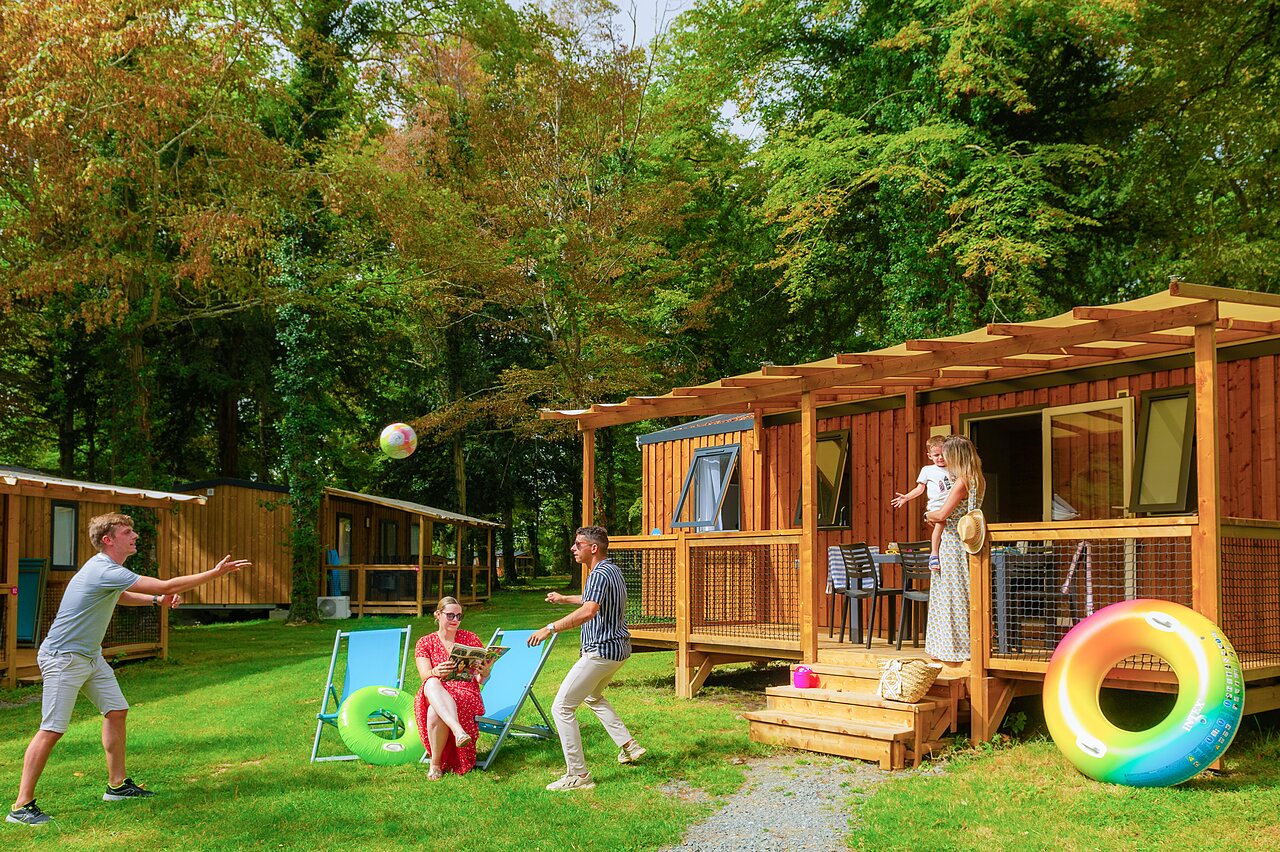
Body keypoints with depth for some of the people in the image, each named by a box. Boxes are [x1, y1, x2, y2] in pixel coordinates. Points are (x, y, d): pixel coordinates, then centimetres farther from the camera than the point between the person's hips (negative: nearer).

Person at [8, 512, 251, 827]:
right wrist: (215, 572, -21)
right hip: (63, 659, -10)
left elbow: (119, 596, 31)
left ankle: (117, 784, 23)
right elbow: (167, 585, -26)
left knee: (116, 711, 12)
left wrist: (156, 600, 13)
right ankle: (21, 806, -4)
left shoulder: (108, 568, 7)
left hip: (90, 656, 10)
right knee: (52, 730, -10)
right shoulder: (104, 571, -25)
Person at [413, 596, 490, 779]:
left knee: (435, 711, -37)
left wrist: (483, 673, -20)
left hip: (466, 692, -1)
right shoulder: (425, 643, 12)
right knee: (432, 683, -39)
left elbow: (482, 677, 7)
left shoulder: (471, 639, 12)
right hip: (435, 692, 1)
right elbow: (425, 675, -4)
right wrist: (436, 672, -30)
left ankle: (436, 763, -28)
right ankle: (458, 730, -55)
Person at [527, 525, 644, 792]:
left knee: (562, 708, -8)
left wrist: (550, 628, -34)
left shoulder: (600, 574, -19)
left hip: (601, 651, -11)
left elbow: (588, 611, -36)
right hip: (619, 648, 11)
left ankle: (578, 775, -9)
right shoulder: (613, 570, 14)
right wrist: (565, 598, 43)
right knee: (593, 697, 33)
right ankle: (629, 746, 29)